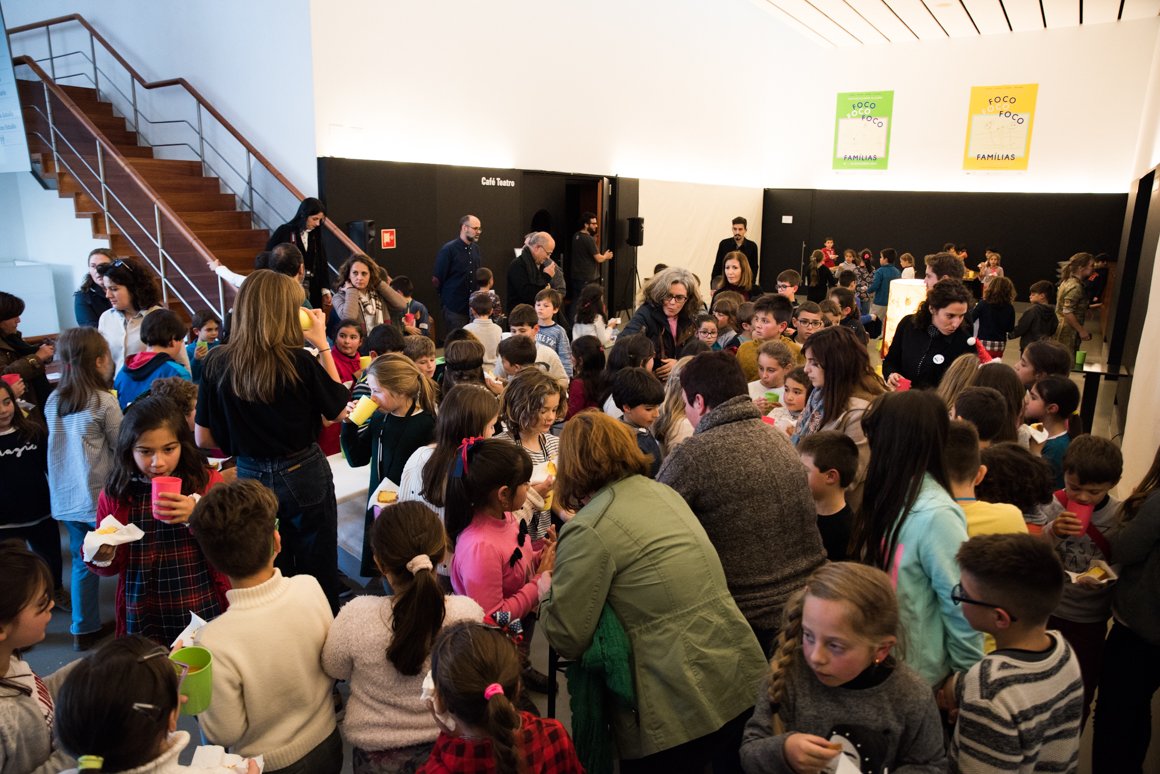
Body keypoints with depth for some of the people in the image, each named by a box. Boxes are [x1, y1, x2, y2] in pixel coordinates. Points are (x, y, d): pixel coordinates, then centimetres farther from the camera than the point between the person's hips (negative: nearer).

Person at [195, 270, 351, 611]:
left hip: (250, 478, 3)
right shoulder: (299, 361, -19)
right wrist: (323, 345, -4)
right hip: (303, 477, -3)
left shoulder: (217, 363, -8)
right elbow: (339, 411, -3)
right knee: (316, 571, 14)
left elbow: (204, 439, -2)